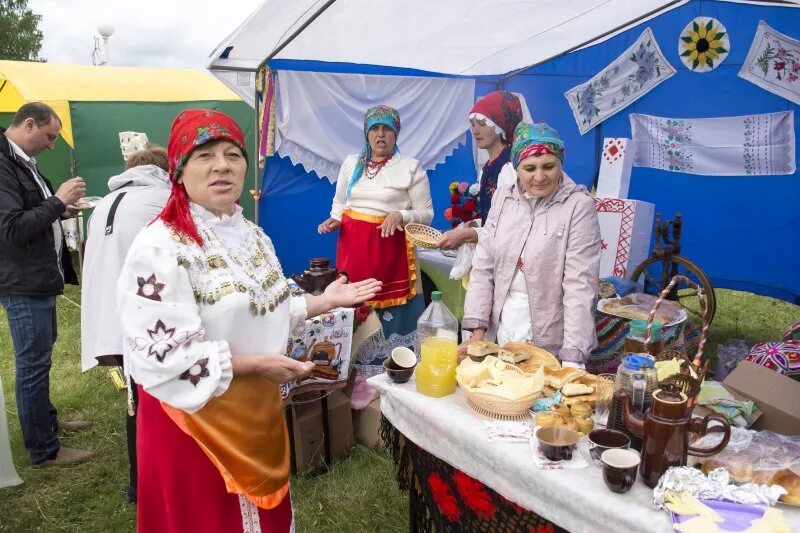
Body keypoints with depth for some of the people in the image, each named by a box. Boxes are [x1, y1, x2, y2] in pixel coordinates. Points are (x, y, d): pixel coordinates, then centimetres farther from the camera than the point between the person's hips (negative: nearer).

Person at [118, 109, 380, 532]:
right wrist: (254, 364, -24)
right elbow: (159, 356, -25)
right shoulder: (160, 247, -20)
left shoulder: (252, 236, 6)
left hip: (259, 412, 7)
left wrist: (324, 301, 4)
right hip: (195, 420, -7)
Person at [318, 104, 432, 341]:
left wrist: (401, 215, -19)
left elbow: (426, 214, -1)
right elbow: (339, 202, 21)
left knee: (392, 323, -1)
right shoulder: (351, 163, 10)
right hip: (352, 246, 4)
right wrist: (335, 220, 0)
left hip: (390, 248, -3)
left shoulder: (411, 168, -2)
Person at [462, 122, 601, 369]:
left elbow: (580, 284, -17)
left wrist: (573, 356, -22)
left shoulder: (578, 205, -11)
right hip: (500, 335, 4)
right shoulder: (502, 198, 3)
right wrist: (477, 330, -4)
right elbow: (483, 268, 3)